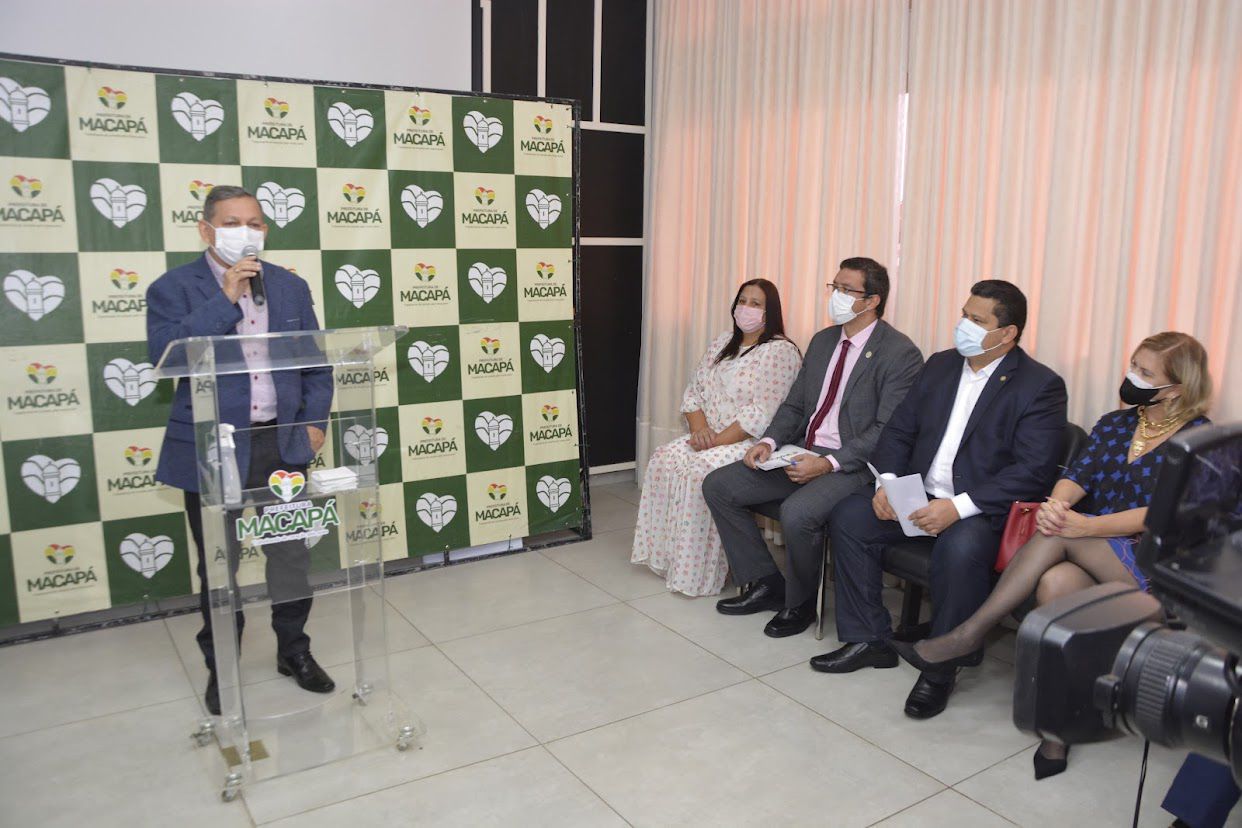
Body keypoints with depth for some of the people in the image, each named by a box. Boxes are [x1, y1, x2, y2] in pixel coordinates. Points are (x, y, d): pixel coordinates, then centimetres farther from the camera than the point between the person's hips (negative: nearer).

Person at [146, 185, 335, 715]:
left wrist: (315, 420, 0)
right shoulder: (173, 288, -4)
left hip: (283, 443, 3)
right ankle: (220, 667, 28)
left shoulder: (290, 287, 8)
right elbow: (165, 352, -20)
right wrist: (225, 299, -20)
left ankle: (294, 650, 31)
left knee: (292, 552, 13)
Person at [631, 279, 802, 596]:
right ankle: (668, 556, -8)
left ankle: (700, 572, -15)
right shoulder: (720, 345, 14)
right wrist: (700, 429, -7)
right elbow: (694, 392, 12)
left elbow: (762, 415, -19)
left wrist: (718, 440, -19)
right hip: (710, 438, 8)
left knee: (700, 472, -29)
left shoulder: (780, 352, -11)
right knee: (664, 458, -16)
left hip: (754, 445, -7)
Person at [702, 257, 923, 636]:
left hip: (853, 464, -8)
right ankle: (764, 584, 9)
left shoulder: (900, 353, -11)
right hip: (803, 452, 8)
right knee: (718, 485, -3)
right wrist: (769, 441, -3)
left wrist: (829, 463, -25)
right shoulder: (823, 341, 13)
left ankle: (799, 603, -3)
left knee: (797, 512, -35)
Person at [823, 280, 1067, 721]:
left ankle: (941, 669, -14)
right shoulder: (940, 365, 11)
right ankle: (869, 640, 0)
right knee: (849, 516, -12)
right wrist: (888, 482, -7)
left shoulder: (1041, 386, -8)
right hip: (919, 497, 7)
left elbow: (1032, 470, -17)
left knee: (960, 548, -36)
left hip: (983, 510, -6)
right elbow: (898, 431, 12)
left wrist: (959, 506, -26)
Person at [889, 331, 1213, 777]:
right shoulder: (1113, 424, 16)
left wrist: (1083, 526, -28)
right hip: (1092, 559, 5)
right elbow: (1075, 478, 4)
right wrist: (1057, 505, -22)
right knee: (1057, 582, -31)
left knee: (1058, 535, -31)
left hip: (1156, 568, -5)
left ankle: (970, 634, -24)